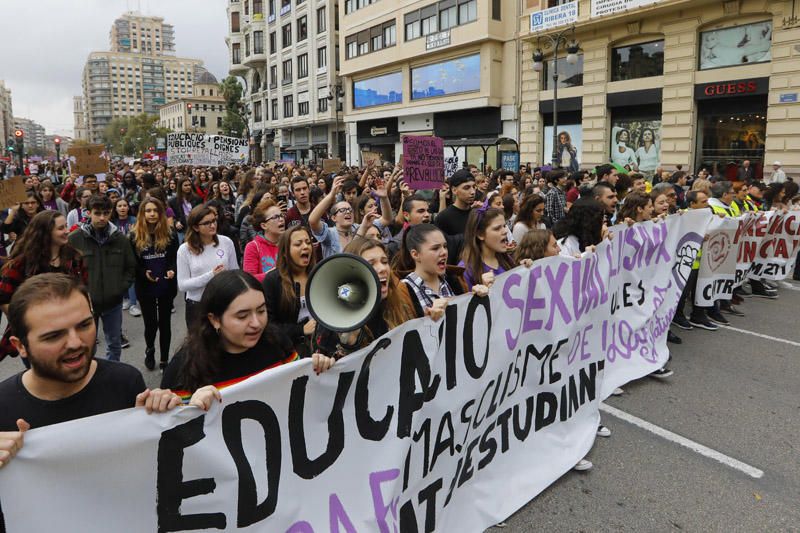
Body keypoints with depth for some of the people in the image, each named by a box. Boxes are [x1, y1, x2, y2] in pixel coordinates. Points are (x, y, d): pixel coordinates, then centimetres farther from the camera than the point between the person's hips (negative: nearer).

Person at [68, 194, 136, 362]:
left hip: (114, 302, 3)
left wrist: (122, 288, -3)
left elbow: (131, 267, 7)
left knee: (115, 344, 18)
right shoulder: (74, 238, -10)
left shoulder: (120, 238, -2)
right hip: (86, 303, -3)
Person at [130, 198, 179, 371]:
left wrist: (172, 270, -19)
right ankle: (149, 349, 40)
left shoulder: (170, 234, -1)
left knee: (164, 323, 8)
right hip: (145, 287, 0)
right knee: (150, 323, 8)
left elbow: (176, 258, 1)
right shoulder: (134, 236, -3)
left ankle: (164, 359, 23)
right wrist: (144, 273, -17)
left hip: (166, 286, 0)